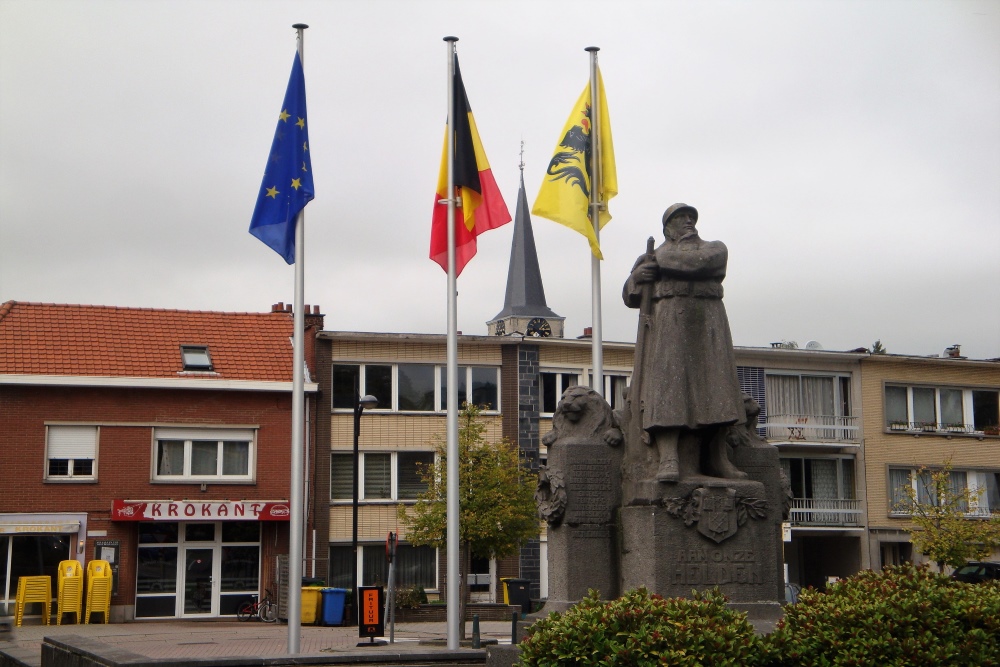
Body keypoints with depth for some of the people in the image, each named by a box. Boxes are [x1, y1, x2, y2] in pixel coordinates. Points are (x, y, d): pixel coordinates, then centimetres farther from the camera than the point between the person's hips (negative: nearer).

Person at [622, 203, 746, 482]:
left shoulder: (714, 248, 20)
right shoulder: (652, 257, 24)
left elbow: (698, 262, -4)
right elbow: (630, 296, 15)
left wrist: (663, 262, 5)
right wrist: (637, 276, -6)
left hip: (708, 325, 1)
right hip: (667, 323, -1)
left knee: (713, 388, -6)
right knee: (667, 384, -17)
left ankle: (717, 459, -2)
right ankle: (668, 458, -28)